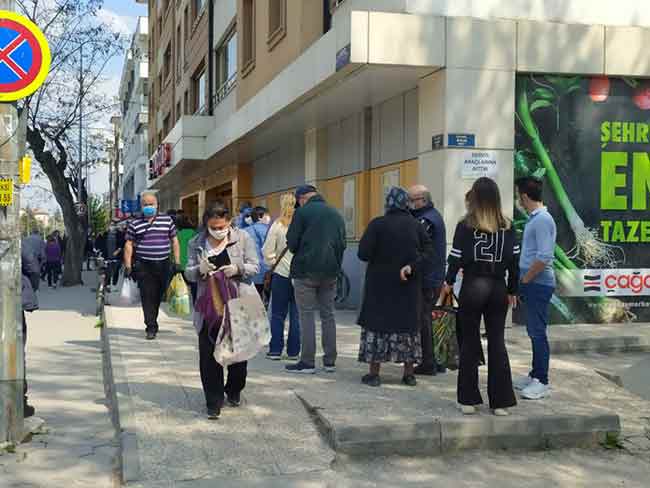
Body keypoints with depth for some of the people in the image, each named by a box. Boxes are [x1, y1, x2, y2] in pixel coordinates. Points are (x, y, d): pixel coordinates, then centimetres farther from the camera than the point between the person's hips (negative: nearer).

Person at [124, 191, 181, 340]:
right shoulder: (135, 224, 5)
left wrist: (177, 262, 5)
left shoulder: (167, 220, 8)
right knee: (147, 297, -7)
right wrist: (128, 266, -1)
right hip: (143, 266, -1)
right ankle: (151, 328, -4)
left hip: (163, 265, 2)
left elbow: (174, 241, 11)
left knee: (158, 296, 10)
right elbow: (129, 245, 6)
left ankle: (152, 323, 27)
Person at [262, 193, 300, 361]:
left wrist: (273, 263, 10)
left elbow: (267, 251, -6)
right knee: (296, 314, 9)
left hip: (281, 273, -1)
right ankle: (293, 351, 11)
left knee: (278, 314, 9)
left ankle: (275, 350, 8)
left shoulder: (277, 225, -7)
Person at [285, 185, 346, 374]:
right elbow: (342, 244, 12)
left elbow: (292, 243, -7)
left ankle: (307, 362, -1)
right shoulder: (336, 214, 12)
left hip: (306, 270, -5)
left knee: (307, 316, -1)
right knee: (328, 315, 11)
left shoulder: (302, 212, -6)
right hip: (330, 271, 5)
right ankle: (330, 361, 13)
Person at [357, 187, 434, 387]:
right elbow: (428, 250, -7)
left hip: (381, 283, -3)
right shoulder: (416, 225, 0)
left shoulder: (377, 224, -10)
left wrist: (379, 256, 5)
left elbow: (363, 254, -14)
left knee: (377, 323, 5)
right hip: (409, 286, 3)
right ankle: (409, 373, 16)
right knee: (408, 324, 12)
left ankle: (374, 373, 5)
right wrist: (412, 267, -14)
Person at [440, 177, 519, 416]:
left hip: (472, 288, -2)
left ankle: (468, 400, 11)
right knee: (497, 343, 8)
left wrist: (449, 282, 11)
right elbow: (514, 261, 3)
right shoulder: (507, 227, 1)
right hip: (498, 289, 2)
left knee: (470, 343, 7)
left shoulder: (465, 225, -7)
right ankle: (500, 401, 9)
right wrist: (512, 290, 13)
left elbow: (456, 258, -6)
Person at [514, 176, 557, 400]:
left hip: (539, 284, -10)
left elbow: (544, 257, -24)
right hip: (532, 284, 10)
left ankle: (542, 382, 3)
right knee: (533, 331, 15)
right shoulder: (534, 218, 13)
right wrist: (524, 281, 15)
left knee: (538, 332, -4)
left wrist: (524, 280, -14)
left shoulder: (542, 220, -17)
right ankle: (535, 374, 25)